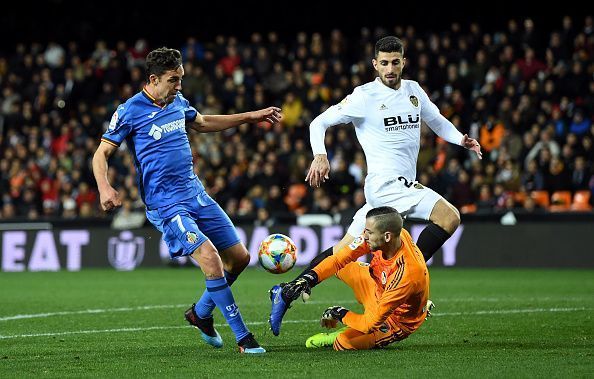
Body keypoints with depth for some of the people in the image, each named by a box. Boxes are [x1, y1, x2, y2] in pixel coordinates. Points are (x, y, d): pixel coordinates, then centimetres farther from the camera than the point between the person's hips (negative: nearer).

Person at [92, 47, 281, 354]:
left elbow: (203, 123, 30)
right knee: (210, 258, -23)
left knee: (239, 257, 7)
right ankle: (242, 337, -15)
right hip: (166, 205, -8)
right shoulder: (129, 111, -10)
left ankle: (200, 313, 29)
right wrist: (104, 188, -24)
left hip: (196, 194, 8)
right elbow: (101, 153, -6)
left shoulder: (177, 102, 10)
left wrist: (252, 116, 31)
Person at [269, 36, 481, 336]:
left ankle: (286, 293, 16)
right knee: (449, 216, -21)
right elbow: (320, 123, -1)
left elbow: (436, 120, 26)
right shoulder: (365, 96, -6)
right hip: (386, 184, -7)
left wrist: (461, 139, 6)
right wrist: (320, 156, -18)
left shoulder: (414, 91, 12)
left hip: (405, 185, 7)